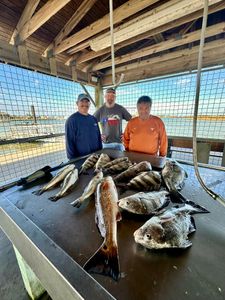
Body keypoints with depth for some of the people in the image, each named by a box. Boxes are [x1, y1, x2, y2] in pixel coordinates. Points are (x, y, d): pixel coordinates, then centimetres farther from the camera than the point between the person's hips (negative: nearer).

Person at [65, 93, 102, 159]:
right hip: (81, 158, -5)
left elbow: (98, 137, 10)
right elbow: (69, 142, -10)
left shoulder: (93, 119, 6)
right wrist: (73, 159, -11)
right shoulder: (71, 120, -9)